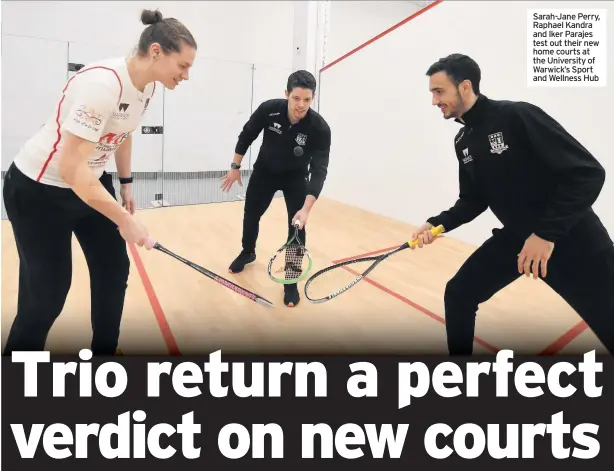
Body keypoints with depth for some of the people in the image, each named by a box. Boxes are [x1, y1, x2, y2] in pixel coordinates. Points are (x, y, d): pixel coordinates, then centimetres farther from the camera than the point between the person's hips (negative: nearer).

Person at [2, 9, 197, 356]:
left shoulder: (148, 86, -4)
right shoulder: (102, 83, -31)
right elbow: (71, 167, -35)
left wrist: (126, 183, 16)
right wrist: (125, 220, -32)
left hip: (92, 182, 8)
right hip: (39, 190, -8)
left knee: (114, 271, 9)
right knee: (46, 295, -2)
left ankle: (104, 352, 28)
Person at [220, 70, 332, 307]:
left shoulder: (320, 128, -32)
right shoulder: (268, 109, -28)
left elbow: (319, 170, -36)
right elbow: (246, 136, -9)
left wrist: (306, 208, -46)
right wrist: (235, 166, -2)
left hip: (296, 177, -2)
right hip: (264, 171, 2)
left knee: (297, 226, -10)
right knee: (251, 215, 14)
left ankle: (291, 282, 5)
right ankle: (248, 253, 45)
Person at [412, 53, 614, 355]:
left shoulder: (518, 116, -20)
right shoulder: (463, 141, 3)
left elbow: (589, 174, -23)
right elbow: (474, 201, 12)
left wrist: (546, 234, -27)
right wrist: (437, 223, -3)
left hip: (569, 241, -6)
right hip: (516, 237, 7)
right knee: (458, 295, 4)